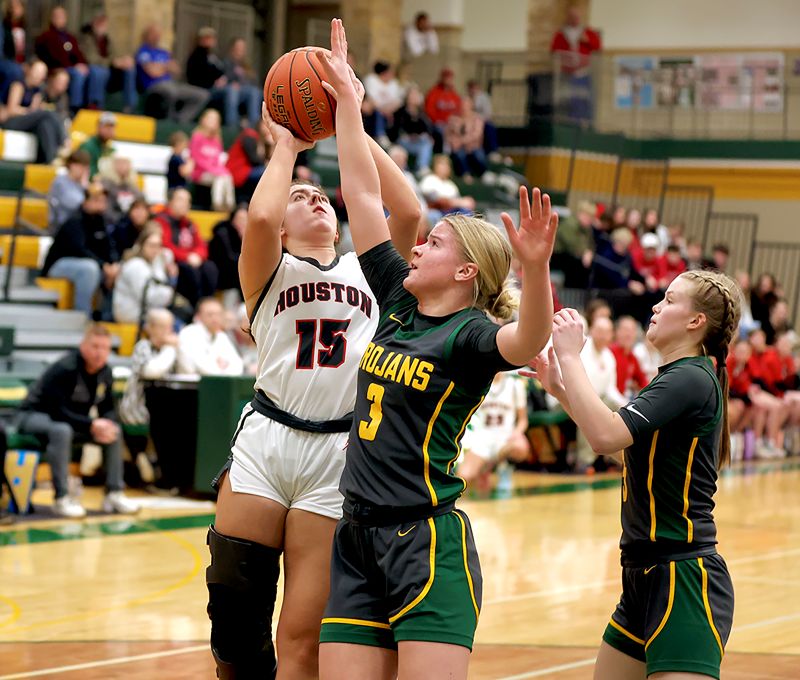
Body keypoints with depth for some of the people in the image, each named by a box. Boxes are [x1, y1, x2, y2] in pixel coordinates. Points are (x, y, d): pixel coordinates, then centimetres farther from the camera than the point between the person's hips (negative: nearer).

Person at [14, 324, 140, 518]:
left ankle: (114, 493, -4)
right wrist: (91, 425, -37)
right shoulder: (64, 369, -27)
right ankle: (62, 498, -35)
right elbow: (57, 411, -32)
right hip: (34, 416, -8)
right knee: (62, 431, -39)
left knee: (114, 429, -6)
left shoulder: (105, 372, -4)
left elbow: (108, 409, 2)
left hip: (71, 421, 8)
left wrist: (108, 424, -23)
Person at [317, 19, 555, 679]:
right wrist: (346, 100, 14)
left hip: (428, 539, -7)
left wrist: (536, 266, -48)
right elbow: (364, 195, 14)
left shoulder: (468, 334, -8)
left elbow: (528, 340, -31)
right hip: (358, 535, 7)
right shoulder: (400, 302, 11)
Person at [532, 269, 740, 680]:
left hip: (683, 579, -10)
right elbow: (622, 446, 25)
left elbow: (605, 436, -28)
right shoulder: (678, 376, 14)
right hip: (645, 575, 10)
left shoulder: (691, 379, -15)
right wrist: (562, 391, 17)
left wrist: (570, 356, -19)